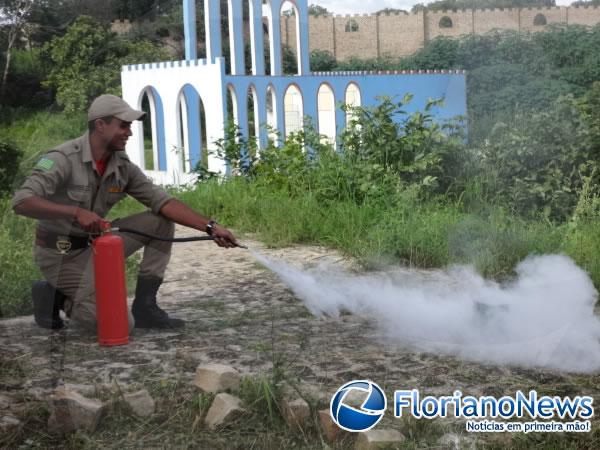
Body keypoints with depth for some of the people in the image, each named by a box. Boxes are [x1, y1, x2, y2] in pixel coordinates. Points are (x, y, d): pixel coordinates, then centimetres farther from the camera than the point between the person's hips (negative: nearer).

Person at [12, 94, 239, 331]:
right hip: (62, 255, -7)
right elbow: (21, 202, -31)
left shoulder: (123, 167, -2)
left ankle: (144, 307, -2)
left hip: (95, 243, 7)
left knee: (161, 222, -6)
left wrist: (210, 227, -19)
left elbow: (162, 201, -7)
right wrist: (76, 212, -40)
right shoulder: (62, 159, -21)